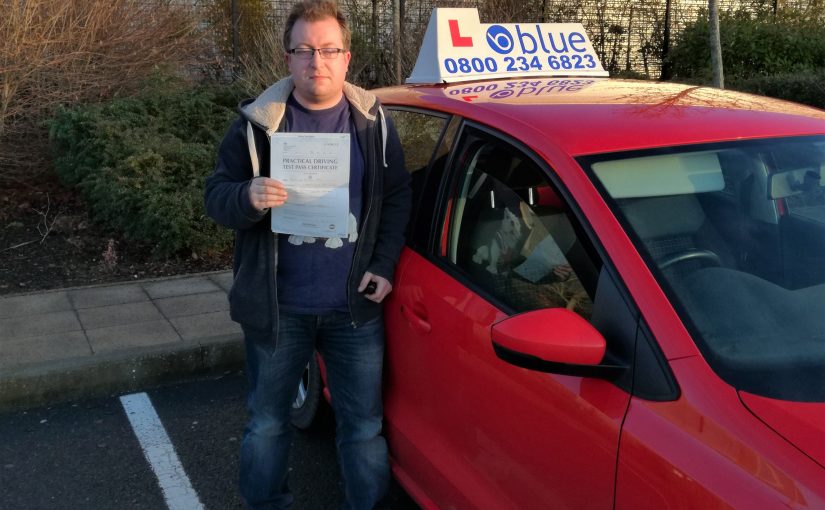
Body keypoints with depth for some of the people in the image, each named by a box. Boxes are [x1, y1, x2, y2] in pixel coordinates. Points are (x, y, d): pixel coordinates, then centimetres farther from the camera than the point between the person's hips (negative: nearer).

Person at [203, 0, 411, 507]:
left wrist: (383, 265, -3)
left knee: (364, 426, 11)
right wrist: (248, 197, -26)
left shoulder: (373, 120, 2)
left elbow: (398, 197, 8)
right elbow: (216, 195, -3)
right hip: (277, 307, 0)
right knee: (268, 424, 14)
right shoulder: (257, 123, -3)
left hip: (356, 306, 1)